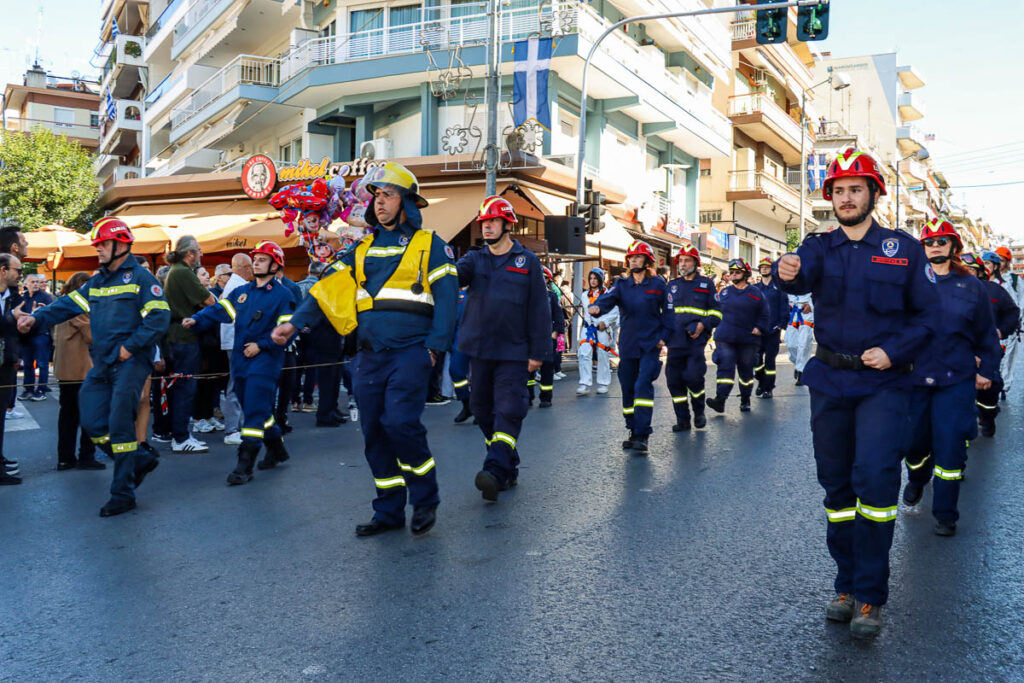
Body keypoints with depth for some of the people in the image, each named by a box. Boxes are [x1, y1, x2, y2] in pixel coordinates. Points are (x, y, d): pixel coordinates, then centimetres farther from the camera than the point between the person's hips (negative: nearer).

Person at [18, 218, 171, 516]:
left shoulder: (140, 277, -7)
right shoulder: (96, 282, 16)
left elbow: (159, 317, -14)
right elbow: (69, 304, 12)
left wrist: (130, 347, -16)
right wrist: (37, 317, -5)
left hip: (129, 363, -8)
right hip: (101, 365, 8)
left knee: (119, 425, -6)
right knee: (93, 424, 6)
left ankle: (123, 494, 4)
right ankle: (139, 462, 24)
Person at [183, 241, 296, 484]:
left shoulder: (283, 295, -6)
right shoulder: (242, 291, 13)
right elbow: (220, 309, 9)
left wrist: (260, 345, -16)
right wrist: (196, 319, -7)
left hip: (264, 359, -7)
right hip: (240, 358, 7)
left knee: (255, 411, -10)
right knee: (256, 409, 14)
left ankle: (245, 465, -7)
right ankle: (276, 448, 33)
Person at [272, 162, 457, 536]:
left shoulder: (429, 245, 3)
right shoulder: (363, 249, 16)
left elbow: (446, 297, -3)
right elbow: (328, 288, 8)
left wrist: (435, 345, -14)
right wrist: (295, 323, -6)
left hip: (410, 350, -5)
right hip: (370, 353, 5)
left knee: (399, 421, -17)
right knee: (374, 432, 5)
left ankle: (426, 499, 4)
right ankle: (389, 512, 17)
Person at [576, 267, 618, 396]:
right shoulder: (586, 295, 15)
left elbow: (615, 312, -4)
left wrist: (605, 322, -13)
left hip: (603, 328, -4)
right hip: (588, 327, 4)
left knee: (603, 356, 3)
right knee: (583, 354, -11)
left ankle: (603, 383, 16)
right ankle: (585, 384, -12)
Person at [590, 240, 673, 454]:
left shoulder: (658, 284, 1)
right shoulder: (622, 284, 6)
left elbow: (668, 311, 6)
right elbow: (609, 297, -13)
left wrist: (664, 336, -3)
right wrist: (597, 306, -35)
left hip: (650, 345, -4)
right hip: (627, 345, 4)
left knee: (643, 386, -16)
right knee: (628, 389, 8)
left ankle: (642, 436, -15)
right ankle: (633, 432, 22)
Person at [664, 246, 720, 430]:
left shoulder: (706, 284, 8)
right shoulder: (672, 285, 17)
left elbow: (716, 311, 6)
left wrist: (703, 324, -10)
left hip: (696, 339, -4)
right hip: (675, 340, 4)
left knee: (693, 377, -14)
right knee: (674, 380, 0)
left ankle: (699, 413, 11)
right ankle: (682, 419, 11)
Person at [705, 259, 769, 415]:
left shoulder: (756, 293, 4)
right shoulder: (724, 292, 10)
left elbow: (765, 315, 8)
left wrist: (760, 328, -5)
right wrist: (717, 326, 8)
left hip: (748, 339, -1)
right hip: (725, 338, 1)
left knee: (746, 370, 9)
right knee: (725, 367, -11)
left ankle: (745, 401, 22)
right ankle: (720, 400, -17)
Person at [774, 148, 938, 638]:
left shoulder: (904, 249, 2)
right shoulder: (819, 247, 5)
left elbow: (927, 314, 3)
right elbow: (803, 274, -18)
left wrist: (894, 351, -13)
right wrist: (787, 271, -42)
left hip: (884, 382, -3)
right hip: (830, 381, 3)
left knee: (874, 476, -16)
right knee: (836, 483, 9)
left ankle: (871, 596, -2)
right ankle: (847, 584, 24)